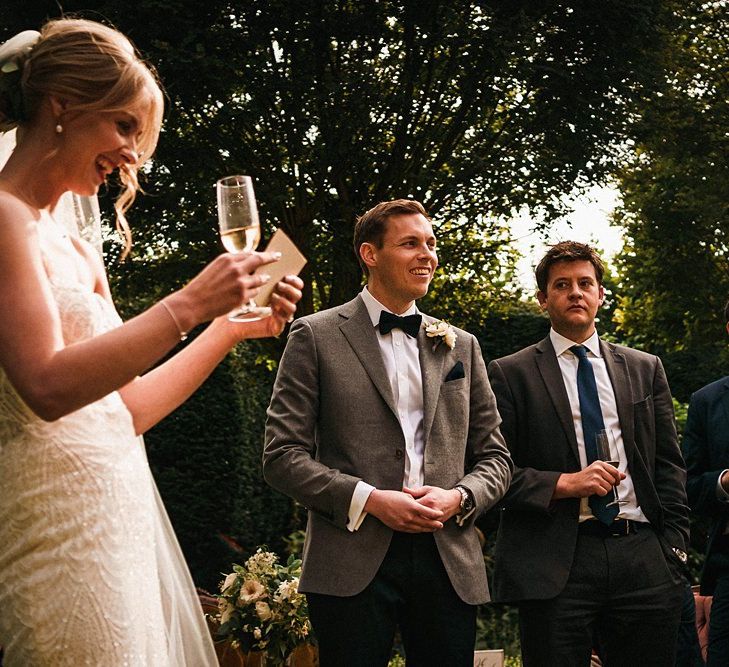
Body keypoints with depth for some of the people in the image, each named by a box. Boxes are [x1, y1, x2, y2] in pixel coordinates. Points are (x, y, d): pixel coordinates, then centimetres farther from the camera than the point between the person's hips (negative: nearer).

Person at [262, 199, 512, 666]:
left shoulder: (461, 346, 16)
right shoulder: (316, 336, 3)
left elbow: (495, 457, 15)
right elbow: (282, 456, -3)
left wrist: (459, 496, -6)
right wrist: (368, 499, -14)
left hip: (450, 563, 4)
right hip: (353, 564, -3)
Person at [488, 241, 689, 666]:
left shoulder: (646, 369, 16)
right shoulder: (511, 374, 5)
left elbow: (669, 466, 14)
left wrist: (675, 545, 5)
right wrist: (564, 483, -13)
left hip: (644, 556, 3)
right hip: (555, 564, -3)